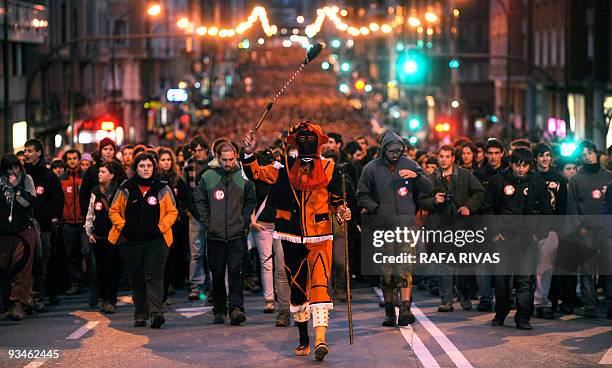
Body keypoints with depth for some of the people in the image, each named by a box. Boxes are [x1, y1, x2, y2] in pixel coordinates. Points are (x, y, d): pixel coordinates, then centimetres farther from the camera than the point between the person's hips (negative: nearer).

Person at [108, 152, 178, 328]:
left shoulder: (162, 189, 3)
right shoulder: (126, 189, 5)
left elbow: (172, 212, 7)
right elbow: (113, 211, 12)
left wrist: (161, 227, -7)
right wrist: (123, 226, -3)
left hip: (156, 240, -2)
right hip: (131, 241, 2)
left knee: (154, 275, -14)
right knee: (136, 279, 8)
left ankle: (156, 312, -22)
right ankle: (140, 314, 17)